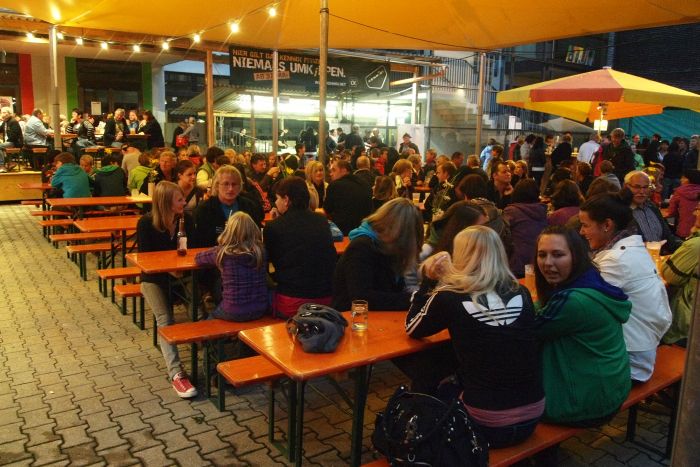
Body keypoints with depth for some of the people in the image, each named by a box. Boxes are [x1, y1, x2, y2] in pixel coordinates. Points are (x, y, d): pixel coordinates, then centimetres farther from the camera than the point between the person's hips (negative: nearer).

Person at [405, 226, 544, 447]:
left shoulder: (449, 298, -13)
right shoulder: (522, 294, 0)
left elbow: (411, 329, 5)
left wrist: (429, 280, 3)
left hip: (487, 424, -4)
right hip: (532, 417, 5)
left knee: (422, 376, 22)